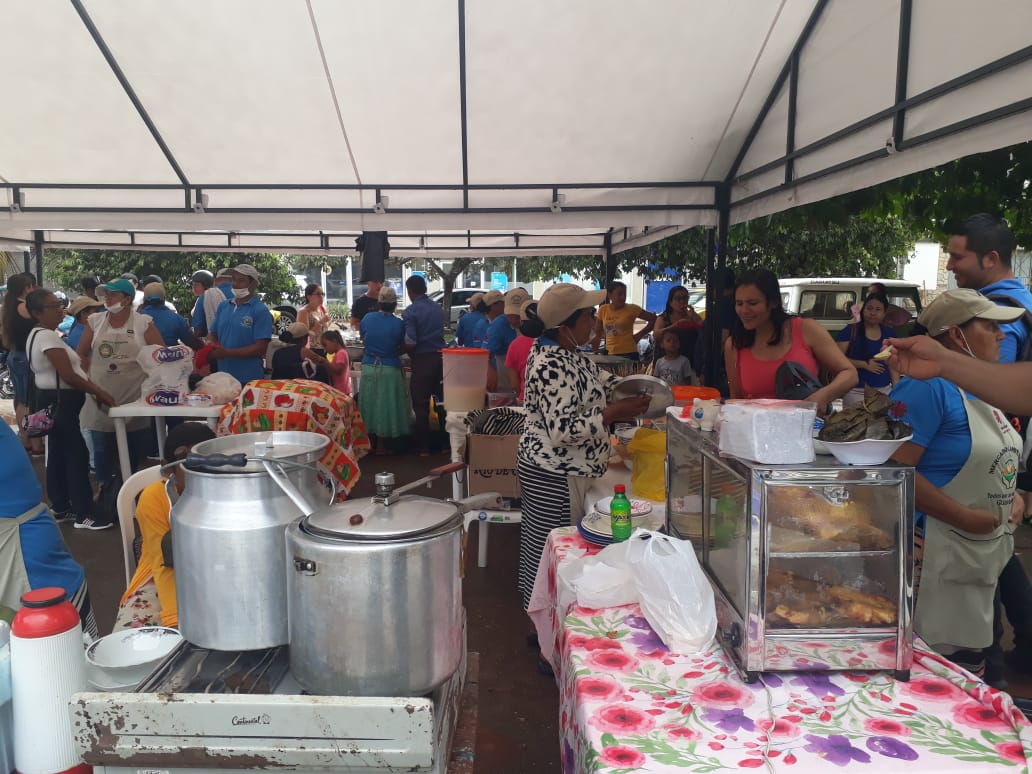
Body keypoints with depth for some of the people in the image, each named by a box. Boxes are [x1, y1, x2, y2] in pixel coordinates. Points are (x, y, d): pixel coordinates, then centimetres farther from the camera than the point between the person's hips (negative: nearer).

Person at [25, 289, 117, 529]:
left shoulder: (39, 335, 15)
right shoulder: (47, 336, -19)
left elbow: (63, 371, 16)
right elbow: (68, 375, -23)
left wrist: (95, 388, 11)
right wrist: (98, 392, -16)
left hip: (54, 400, 11)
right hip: (59, 401, -11)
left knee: (58, 455, 16)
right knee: (77, 455, -9)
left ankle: (61, 508, 25)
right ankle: (84, 515, -6)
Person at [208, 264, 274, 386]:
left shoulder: (261, 311, -9)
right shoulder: (223, 306, 10)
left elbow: (260, 348, -15)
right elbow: (214, 335, 16)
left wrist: (227, 353, -20)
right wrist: (209, 349, -7)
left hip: (248, 379, -5)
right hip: (221, 376, 5)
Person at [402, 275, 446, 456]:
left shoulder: (410, 312, -11)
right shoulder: (437, 308, 9)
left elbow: (411, 342, -17)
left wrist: (400, 349, 2)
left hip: (422, 360, -6)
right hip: (440, 357, 6)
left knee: (421, 405, 2)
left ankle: (423, 447, 6)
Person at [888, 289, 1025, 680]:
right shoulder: (927, 387, -19)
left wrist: (1011, 501, 8)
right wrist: (966, 517, -22)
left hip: (985, 556, 10)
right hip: (937, 557, -10)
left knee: (970, 664, 20)